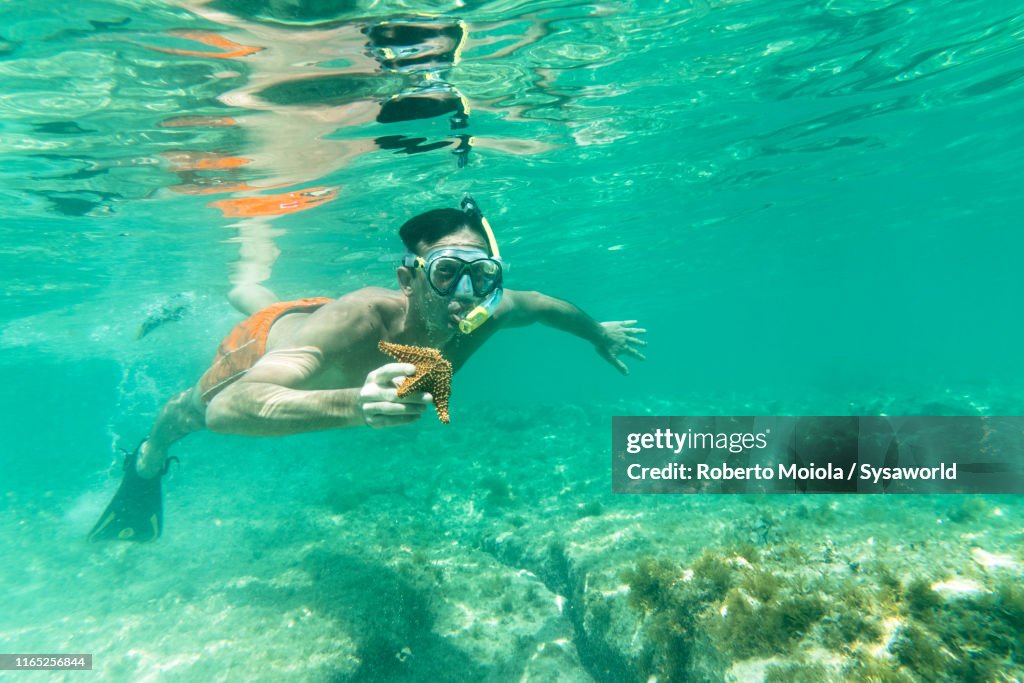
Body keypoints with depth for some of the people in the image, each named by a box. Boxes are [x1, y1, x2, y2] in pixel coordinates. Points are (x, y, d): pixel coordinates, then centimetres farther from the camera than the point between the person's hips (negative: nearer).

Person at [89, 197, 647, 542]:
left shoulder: (488, 313, -36)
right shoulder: (355, 323, -52)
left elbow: (542, 304, -13)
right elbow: (225, 409, -60)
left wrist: (598, 332, 5)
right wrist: (352, 405, -77)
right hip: (273, 339, -4)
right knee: (192, 409, 29)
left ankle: (238, 290, 73)